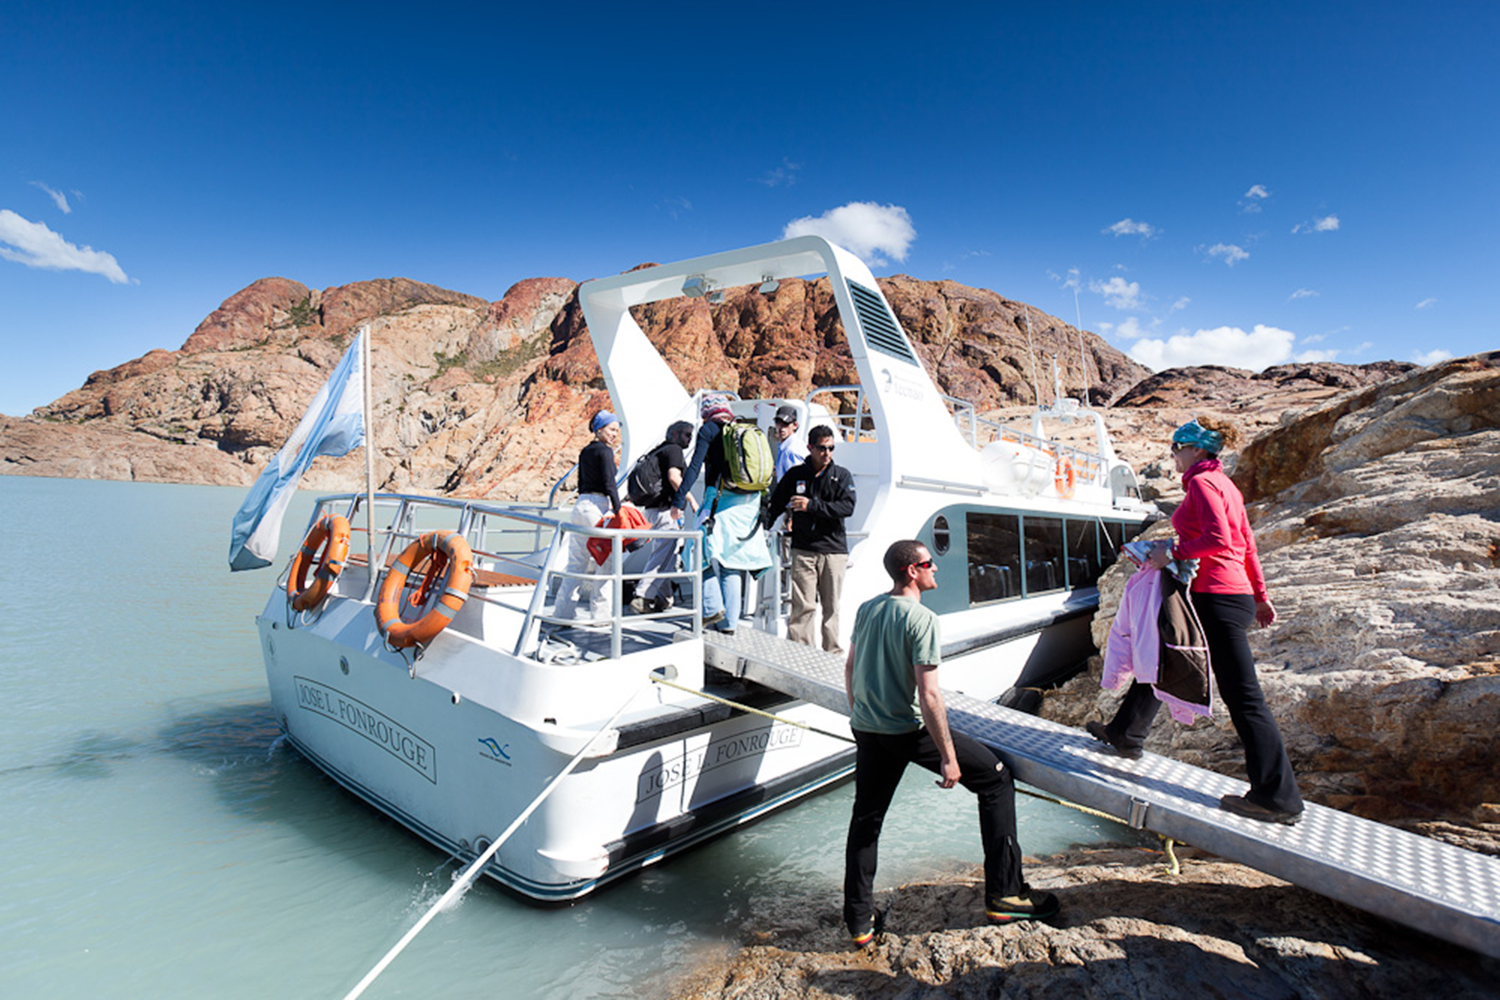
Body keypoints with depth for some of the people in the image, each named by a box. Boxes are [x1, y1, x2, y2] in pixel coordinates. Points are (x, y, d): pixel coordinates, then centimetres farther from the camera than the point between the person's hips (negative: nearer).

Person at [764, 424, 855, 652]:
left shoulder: (842, 475, 7)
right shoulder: (795, 474, 9)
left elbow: (847, 507, -8)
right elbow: (776, 504, 16)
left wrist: (812, 506, -13)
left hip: (834, 549, 0)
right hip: (803, 549, 0)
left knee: (831, 605, 5)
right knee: (803, 605, -4)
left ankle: (833, 652, 15)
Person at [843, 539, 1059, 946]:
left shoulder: (866, 609, 4)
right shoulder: (922, 619, -17)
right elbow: (928, 694, -21)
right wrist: (948, 756, -15)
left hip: (866, 730, 7)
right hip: (908, 730, -7)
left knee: (865, 821, 19)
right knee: (996, 777, 10)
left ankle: (859, 922, 26)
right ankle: (1004, 894, 16)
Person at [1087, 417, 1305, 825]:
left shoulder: (1202, 482, -11)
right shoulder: (1224, 484, 17)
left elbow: (1217, 539, -24)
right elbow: (1247, 545, 19)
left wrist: (1173, 552, -14)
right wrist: (1260, 596, 21)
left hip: (1217, 599, -11)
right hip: (1234, 595, 11)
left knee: (1243, 697, -5)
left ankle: (1279, 799, 3)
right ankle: (1126, 734, 36)